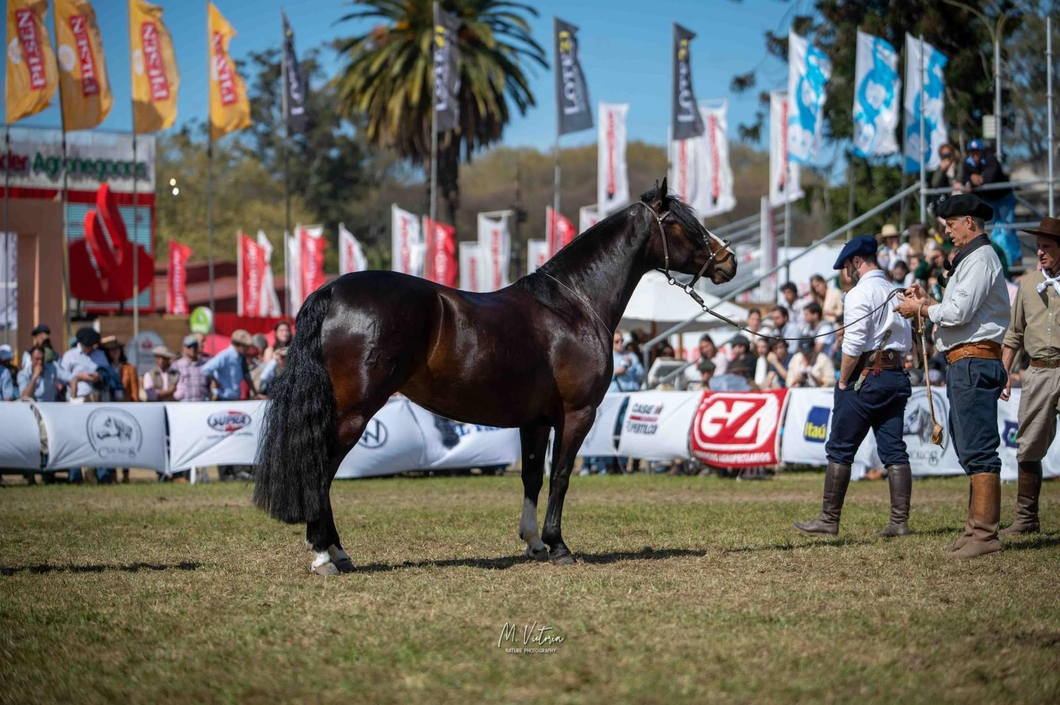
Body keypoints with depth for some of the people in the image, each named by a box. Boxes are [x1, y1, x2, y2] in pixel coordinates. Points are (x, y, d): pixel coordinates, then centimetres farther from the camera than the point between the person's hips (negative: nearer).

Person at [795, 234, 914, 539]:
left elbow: (853, 345, -17)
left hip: (866, 376, -8)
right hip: (896, 376, 8)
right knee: (894, 451, 5)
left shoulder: (860, 293, -9)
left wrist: (843, 382, -8)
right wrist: (895, 368, 16)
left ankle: (829, 519, 2)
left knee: (840, 450, 0)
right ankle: (900, 521, 1)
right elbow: (907, 343, 15)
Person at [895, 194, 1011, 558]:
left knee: (978, 450, -12)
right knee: (969, 450, 13)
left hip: (974, 362, -11)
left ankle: (984, 533, -13)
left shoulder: (981, 259, -10)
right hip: (962, 364, 11)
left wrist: (920, 309, -5)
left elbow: (959, 313, -18)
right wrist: (927, 301, 14)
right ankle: (977, 526, 18)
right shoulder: (968, 259, 22)